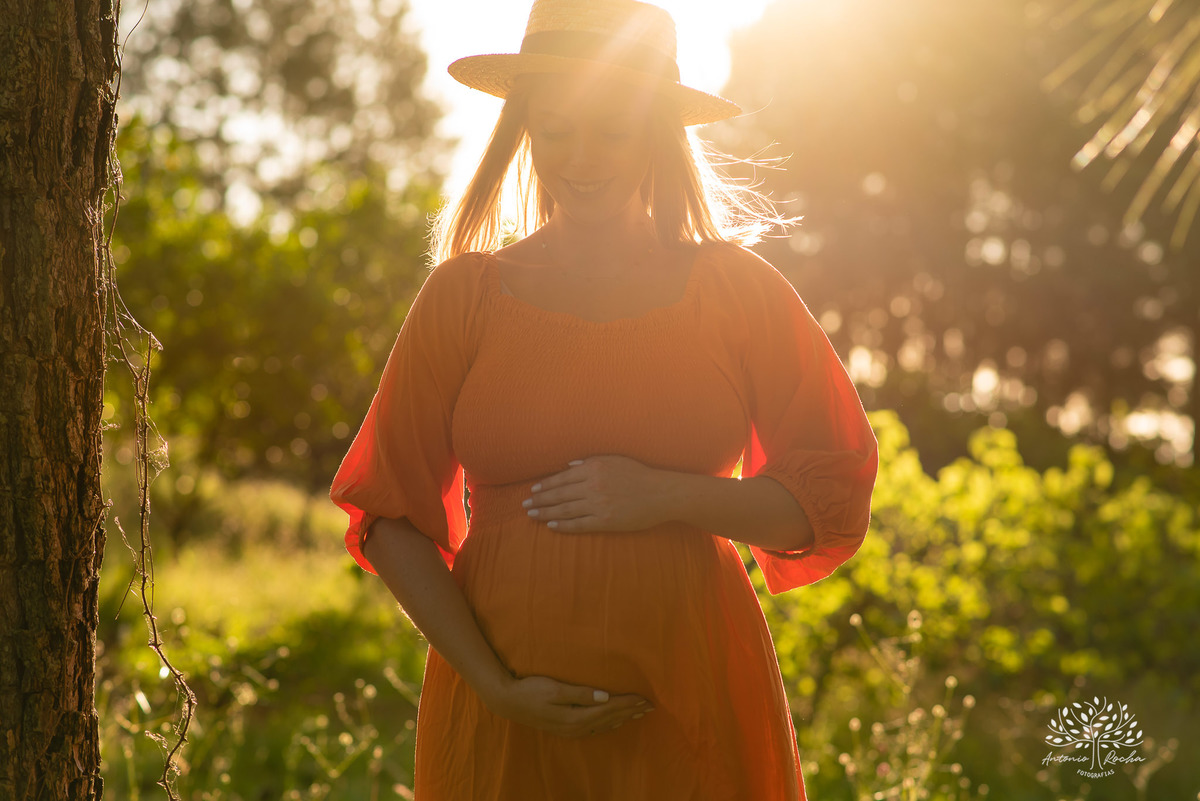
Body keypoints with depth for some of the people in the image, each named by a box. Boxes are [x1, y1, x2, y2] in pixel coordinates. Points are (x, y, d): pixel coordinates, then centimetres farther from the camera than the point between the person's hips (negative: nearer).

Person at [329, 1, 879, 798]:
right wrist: (496, 687, -9)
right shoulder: (462, 297, 2)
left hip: (697, 707, 0)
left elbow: (835, 499, 2)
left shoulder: (738, 291, 2)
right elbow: (392, 517, 1)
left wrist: (668, 498, -13)